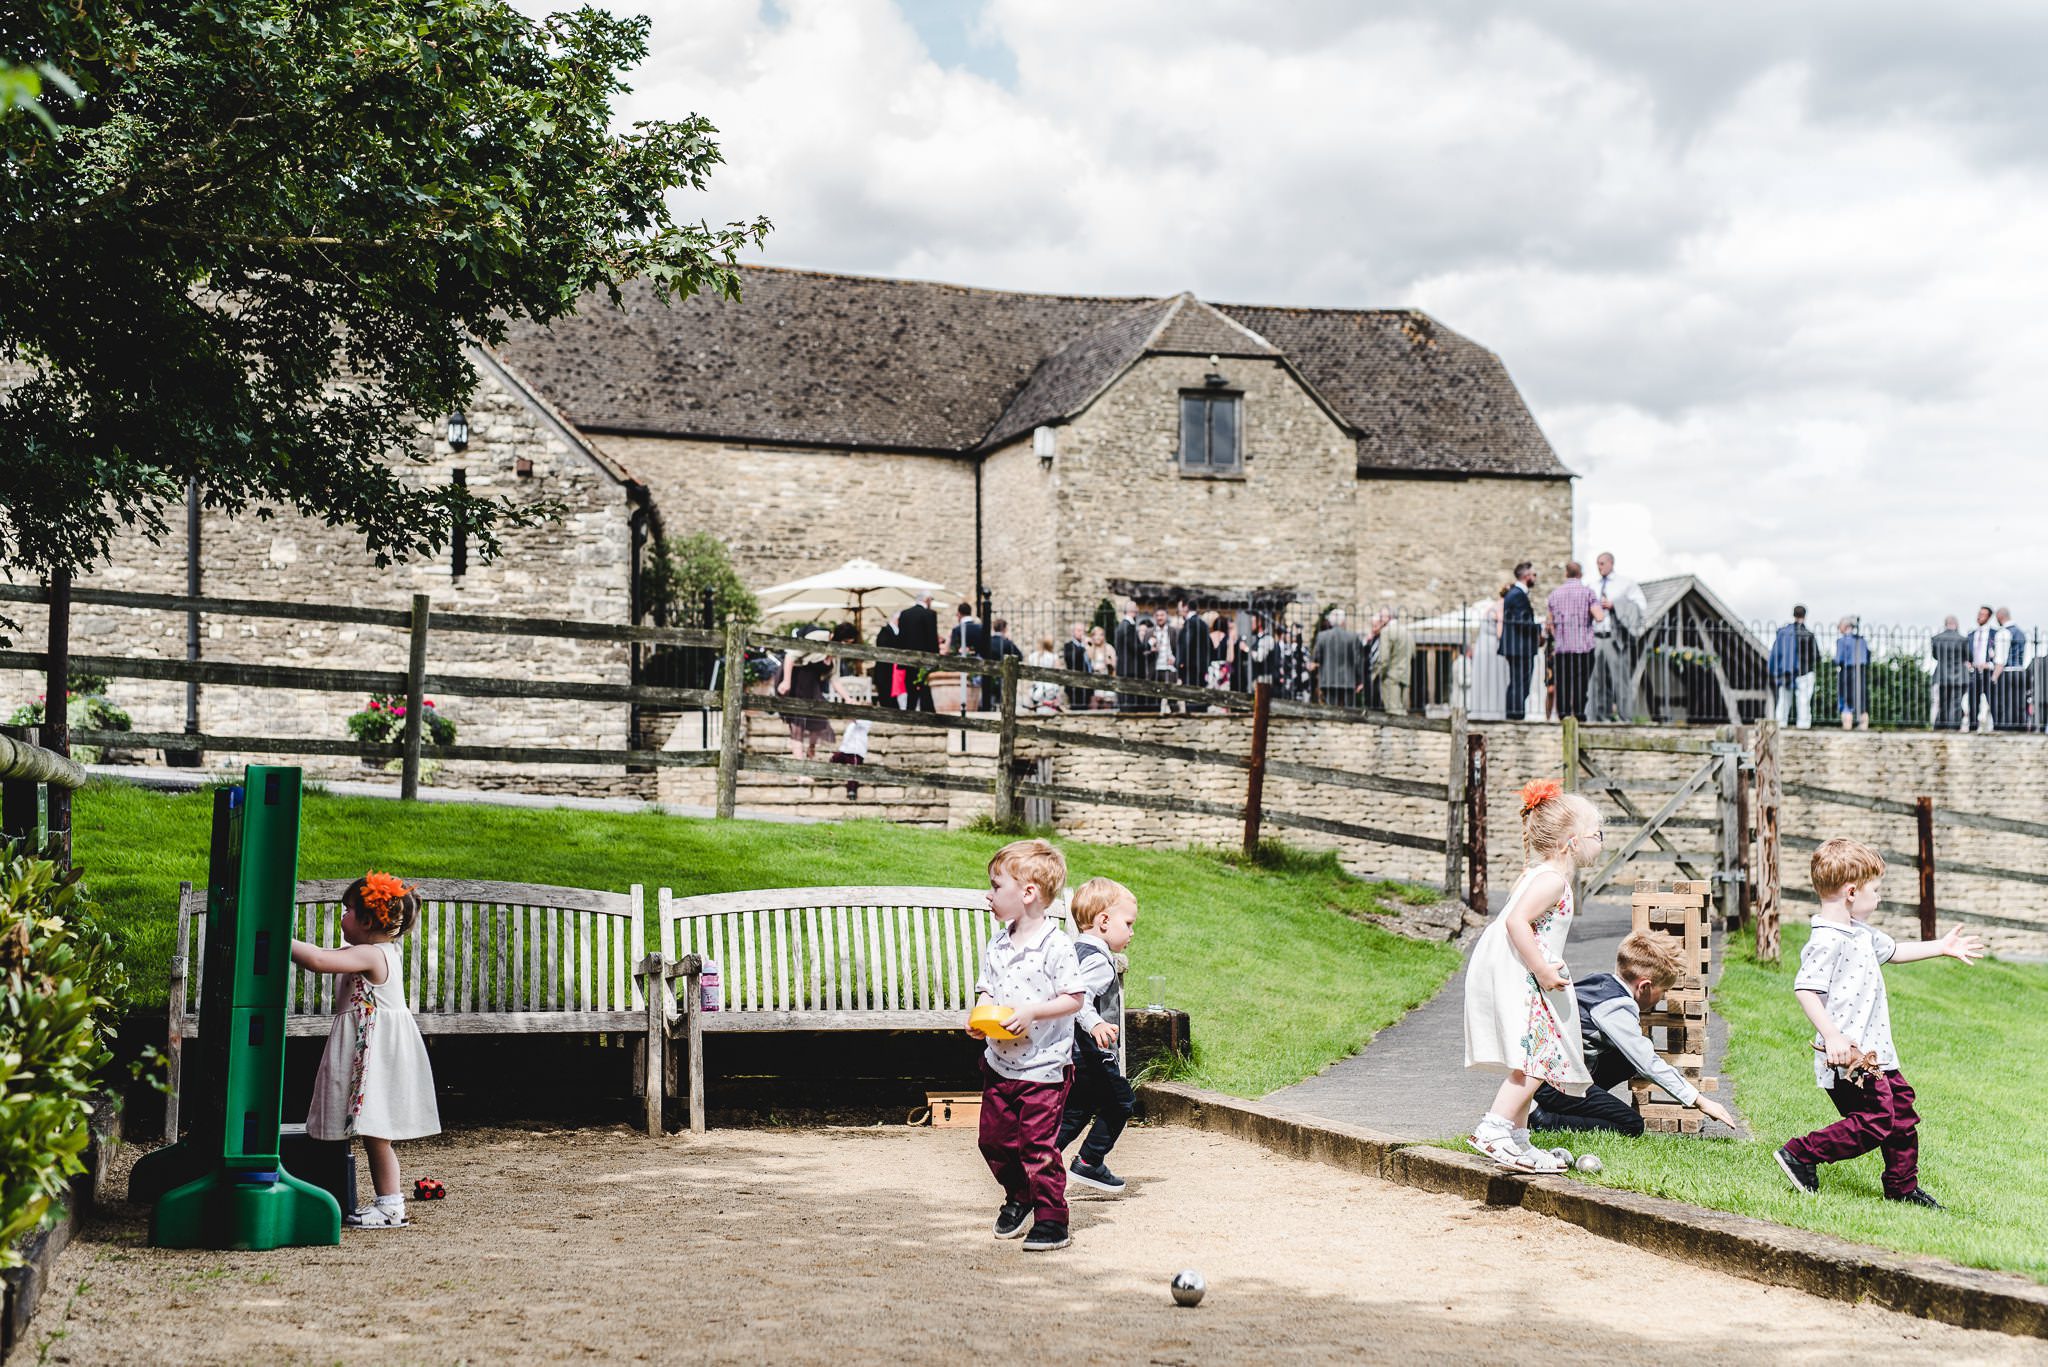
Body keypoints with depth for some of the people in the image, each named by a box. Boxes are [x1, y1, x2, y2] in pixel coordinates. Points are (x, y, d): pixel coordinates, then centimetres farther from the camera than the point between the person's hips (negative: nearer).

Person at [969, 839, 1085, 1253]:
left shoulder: (1056, 946, -15)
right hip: (999, 1063, 7)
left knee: (1038, 1146, -5)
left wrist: (1032, 1011, -24)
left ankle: (1052, 1221, 7)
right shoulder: (998, 945, 6)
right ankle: (1018, 1197, 37)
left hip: (1043, 1067, -7)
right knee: (994, 1139, 14)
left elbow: (1074, 998, -14)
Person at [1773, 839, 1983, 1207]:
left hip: (1875, 1053, 10)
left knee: (1902, 1114, 16)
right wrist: (1832, 1036, -33)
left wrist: (1941, 947, 36)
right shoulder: (1826, 942, -19)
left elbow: (1893, 950, 34)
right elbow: (1805, 990, -27)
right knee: (1874, 1123, -12)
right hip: (1848, 1057, -10)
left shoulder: (1862, 934, 14)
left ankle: (1903, 1187, 32)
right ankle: (1800, 1155, -2)